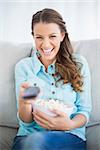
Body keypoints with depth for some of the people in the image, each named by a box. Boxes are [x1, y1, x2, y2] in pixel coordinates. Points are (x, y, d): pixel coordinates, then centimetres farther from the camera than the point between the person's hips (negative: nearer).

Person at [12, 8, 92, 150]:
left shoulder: (79, 63, 6)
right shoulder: (23, 66, 6)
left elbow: (84, 111, 6)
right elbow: (26, 122, 2)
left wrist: (70, 124, -17)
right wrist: (23, 102, -22)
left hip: (70, 137, -1)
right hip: (28, 136, 2)